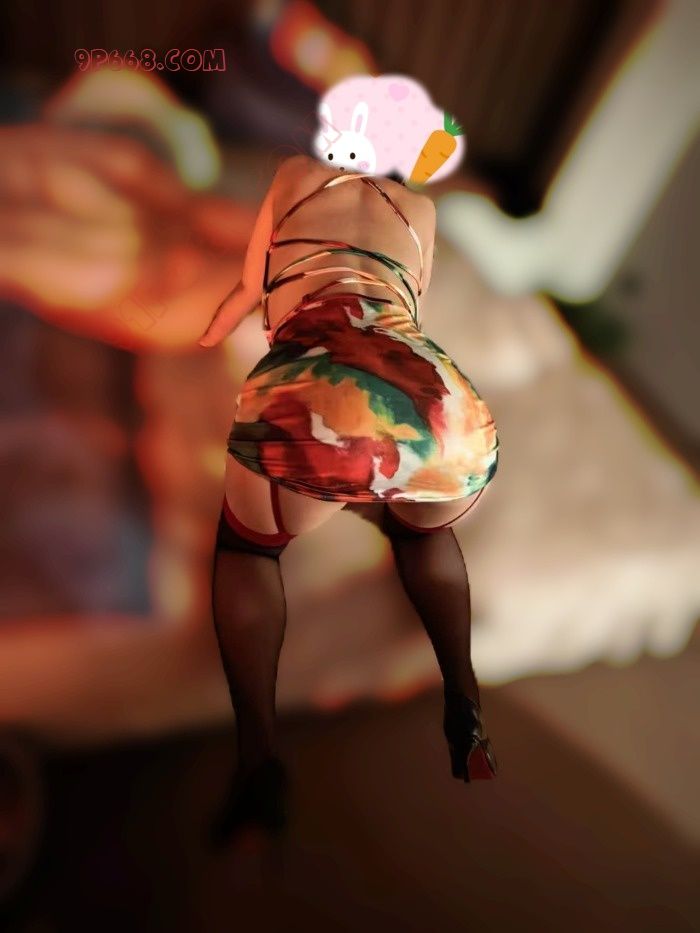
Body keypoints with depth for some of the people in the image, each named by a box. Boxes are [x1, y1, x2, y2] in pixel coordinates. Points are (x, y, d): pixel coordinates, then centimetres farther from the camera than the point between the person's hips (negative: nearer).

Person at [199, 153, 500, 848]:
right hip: (447, 407, 3)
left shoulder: (297, 173, 31)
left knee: (245, 543, 25)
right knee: (422, 528, 35)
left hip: (311, 398, -2)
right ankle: (465, 711, 15)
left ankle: (259, 755, 4)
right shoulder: (419, 208, 35)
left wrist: (201, 343, 61)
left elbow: (250, 290, 41)